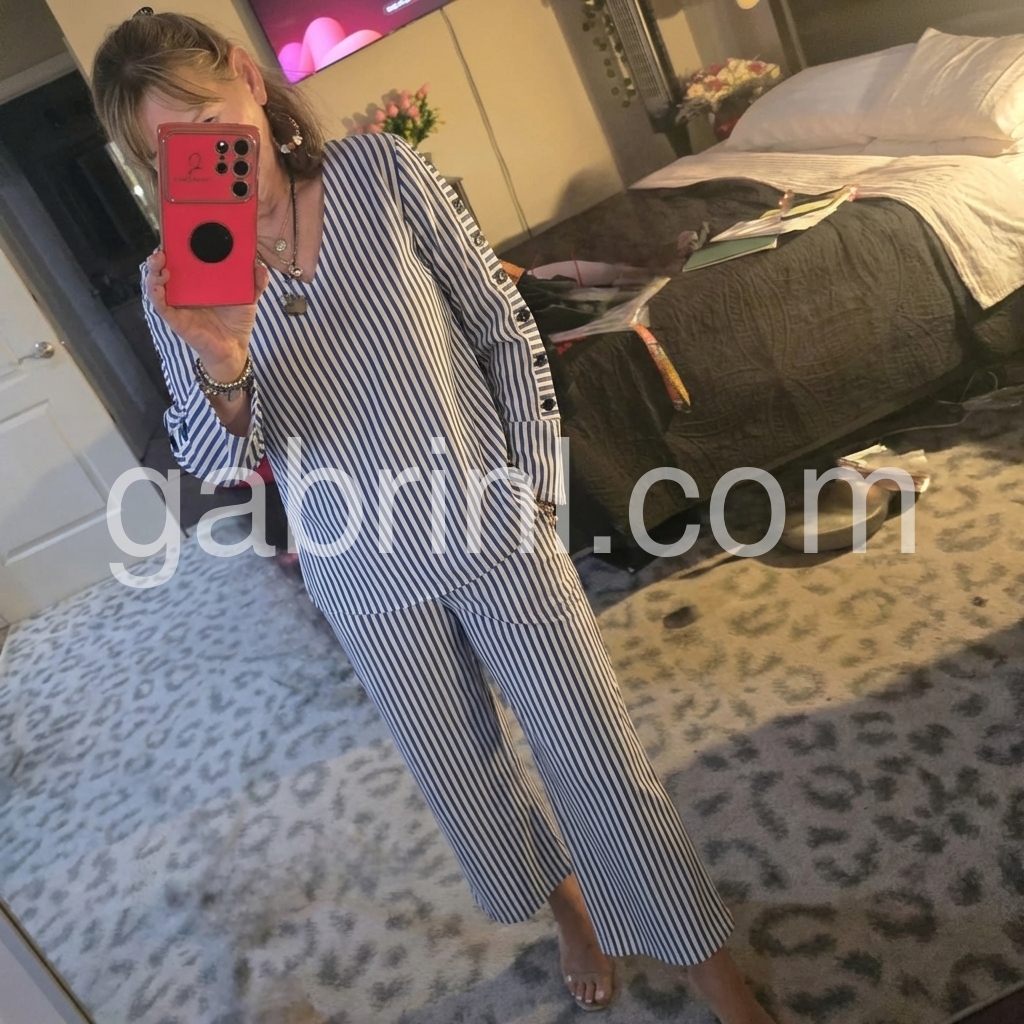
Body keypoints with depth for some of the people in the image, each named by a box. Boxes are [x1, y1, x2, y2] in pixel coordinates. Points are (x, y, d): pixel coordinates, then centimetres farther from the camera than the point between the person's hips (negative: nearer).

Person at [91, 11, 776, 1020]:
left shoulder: (381, 169, -8)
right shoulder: (173, 282, -5)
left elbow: (502, 326, -3)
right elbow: (221, 459, -10)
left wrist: (534, 482, -5)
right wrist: (222, 363, -31)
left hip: (495, 528, -1)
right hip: (369, 575, 2)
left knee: (590, 745, 6)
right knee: (461, 769, 18)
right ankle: (569, 903, 50)